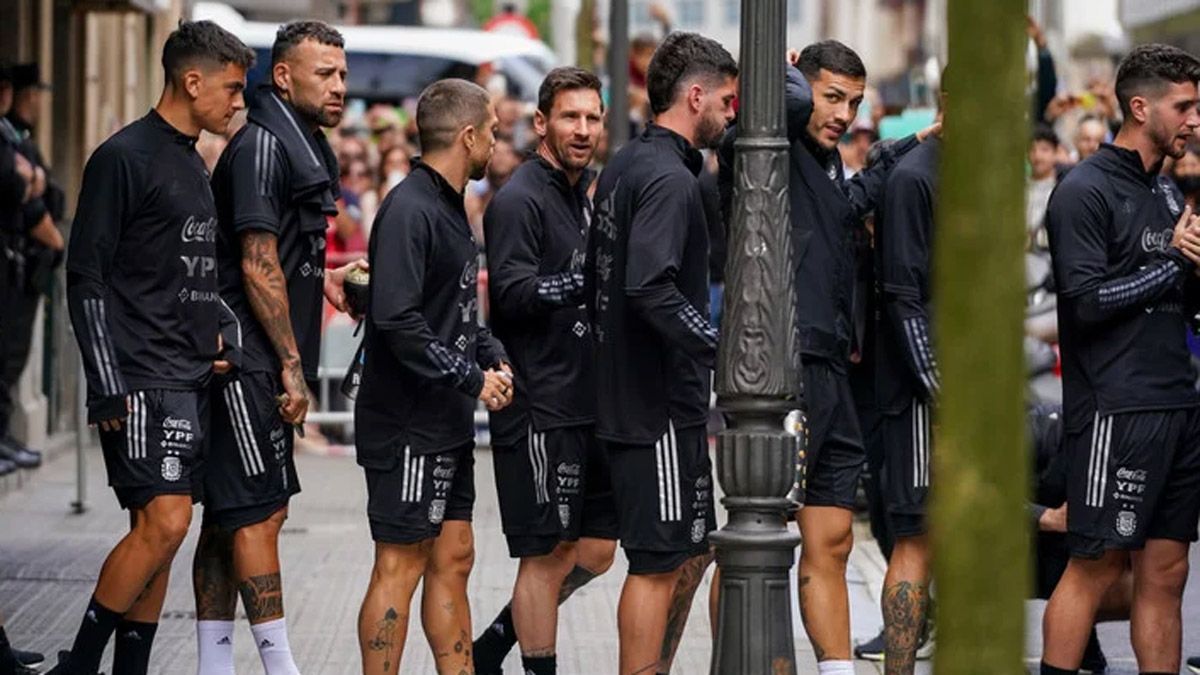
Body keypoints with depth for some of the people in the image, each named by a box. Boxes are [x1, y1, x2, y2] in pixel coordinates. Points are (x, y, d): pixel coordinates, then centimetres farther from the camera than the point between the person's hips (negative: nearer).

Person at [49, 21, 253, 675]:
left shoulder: (192, 164, 18)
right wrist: (108, 389, -17)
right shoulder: (124, 158, -9)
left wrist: (211, 339, 12)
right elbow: (87, 279, -12)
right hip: (142, 382, -9)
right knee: (164, 522, -15)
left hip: (191, 378, 9)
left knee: (157, 532, 7)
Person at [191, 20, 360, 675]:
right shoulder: (262, 146, -13)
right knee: (259, 511, -9)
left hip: (263, 362, 10)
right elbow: (257, 264, -17)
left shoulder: (305, 147, 18)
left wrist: (321, 276, 15)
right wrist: (292, 365, -17)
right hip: (247, 356, -10)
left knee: (230, 515, 10)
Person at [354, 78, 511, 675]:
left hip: (447, 425, 10)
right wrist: (472, 379, -18)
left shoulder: (450, 207, 15)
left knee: (453, 558, 12)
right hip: (407, 426, -10)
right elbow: (397, 319, -25)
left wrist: (493, 356, 5)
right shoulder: (409, 210, -17)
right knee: (401, 565, -4)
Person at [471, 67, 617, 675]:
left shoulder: (579, 195, 17)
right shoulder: (520, 200, -11)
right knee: (546, 552, -4)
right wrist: (581, 280, -33)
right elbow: (512, 294, -22)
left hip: (585, 405, 9)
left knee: (595, 548, 12)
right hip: (539, 409, -9)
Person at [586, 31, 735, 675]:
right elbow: (652, 289, -29)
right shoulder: (668, 179, -17)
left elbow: (599, 278, 21)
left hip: (623, 392, 10)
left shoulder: (622, 166, 14)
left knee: (691, 550, 17)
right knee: (658, 563, -4)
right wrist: (727, 349, -28)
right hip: (662, 403, -10)